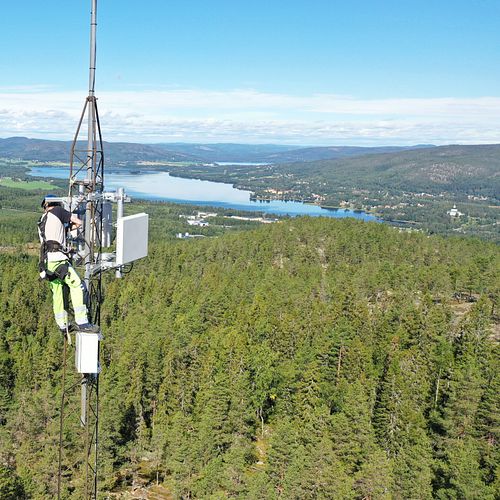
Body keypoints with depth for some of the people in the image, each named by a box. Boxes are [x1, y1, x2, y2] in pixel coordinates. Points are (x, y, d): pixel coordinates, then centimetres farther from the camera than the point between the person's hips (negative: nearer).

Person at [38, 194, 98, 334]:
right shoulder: (58, 211, 5)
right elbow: (78, 222, 5)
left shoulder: (41, 223, 25)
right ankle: (82, 322, -20)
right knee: (77, 286, -11)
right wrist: (68, 227, 23)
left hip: (46, 262, 8)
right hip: (57, 258, -8)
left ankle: (62, 326, 20)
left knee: (58, 293, 14)